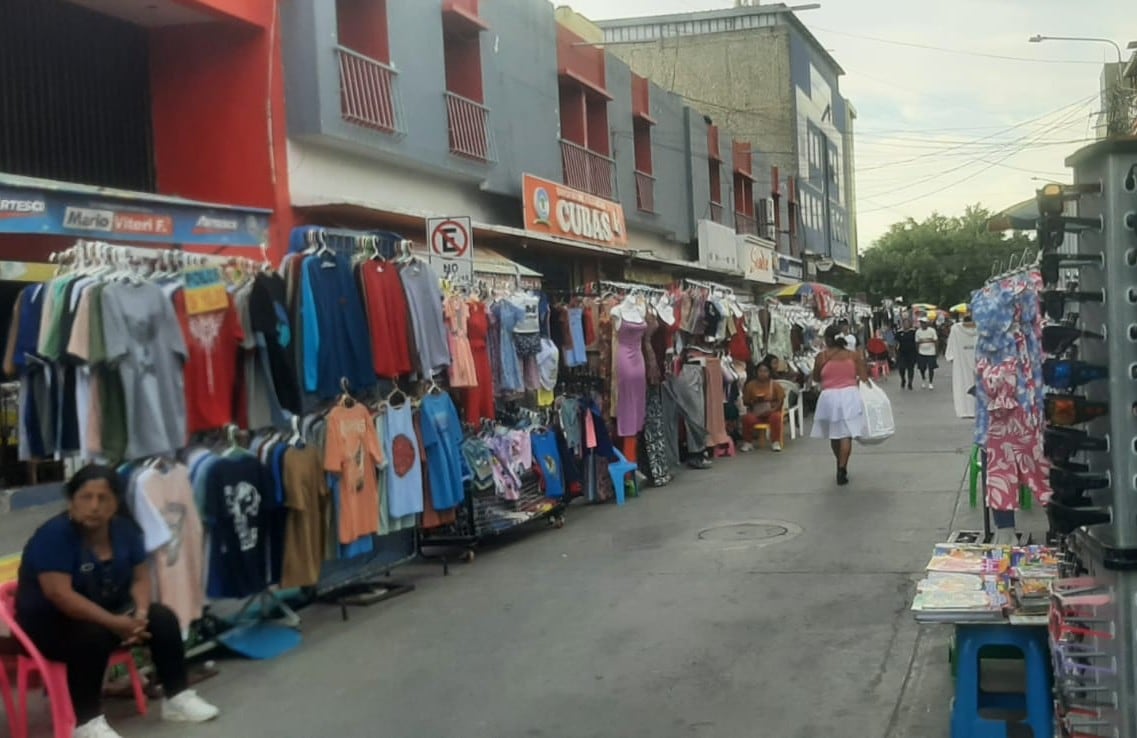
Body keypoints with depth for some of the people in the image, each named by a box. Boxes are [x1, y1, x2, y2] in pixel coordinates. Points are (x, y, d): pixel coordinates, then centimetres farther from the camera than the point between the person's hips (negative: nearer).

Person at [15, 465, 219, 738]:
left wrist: (140, 613, -20)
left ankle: (177, 698, -1)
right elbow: (59, 594, -30)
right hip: (50, 623, -7)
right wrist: (115, 623, -31)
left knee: (162, 617, -11)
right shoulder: (54, 535, -23)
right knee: (92, 636, -35)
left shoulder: (125, 529, -2)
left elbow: (140, 577, 1)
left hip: (109, 611, 7)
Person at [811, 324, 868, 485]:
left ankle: (841, 467, 30)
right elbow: (863, 377, 1)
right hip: (849, 395, 0)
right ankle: (842, 469, -8)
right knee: (846, 434, 0)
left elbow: (816, 378, 9)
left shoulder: (822, 357, -2)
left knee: (834, 434, 17)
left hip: (829, 397, 0)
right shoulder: (854, 355, 2)